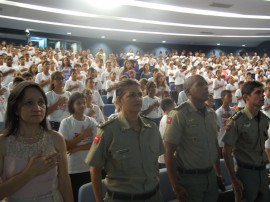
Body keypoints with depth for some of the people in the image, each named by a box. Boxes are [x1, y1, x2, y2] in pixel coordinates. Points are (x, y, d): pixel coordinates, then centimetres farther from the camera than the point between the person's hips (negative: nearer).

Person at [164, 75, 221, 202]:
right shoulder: (179, 115, -17)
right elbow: (168, 153, -17)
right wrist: (176, 186, -15)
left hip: (211, 176, 6)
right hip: (190, 178, -6)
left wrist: (218, 172, 17)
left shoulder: (211, 114, 5)